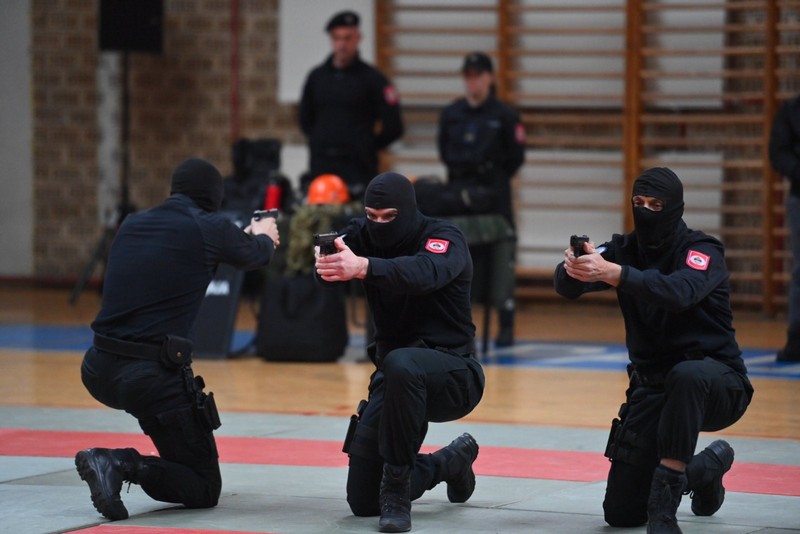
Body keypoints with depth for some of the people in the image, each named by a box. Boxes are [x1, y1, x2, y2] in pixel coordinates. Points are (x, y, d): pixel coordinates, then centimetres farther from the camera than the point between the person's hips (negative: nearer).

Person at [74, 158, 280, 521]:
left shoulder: (132, 225, 12)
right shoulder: (210, 228, -5)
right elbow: (255, 256, 16)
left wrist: (248, 236, 45)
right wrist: (263, 236, 42)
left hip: (98, 369, 7)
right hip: (150, 374, -7)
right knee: (204, 489, 3)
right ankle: (121, 464, -20)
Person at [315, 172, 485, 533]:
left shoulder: (445, 238, -16)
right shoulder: (365, 234, 1)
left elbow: (423, 272, -39)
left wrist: (363, 267, -57)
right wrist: (326, 263, -47)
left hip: (452, 374, -6)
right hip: (394, 378, 6)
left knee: (400, 365, -42)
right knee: (363, 501, 5)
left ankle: (396, 491, -31)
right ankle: (453, 462, 33)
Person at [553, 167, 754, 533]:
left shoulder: (703, 252, -14)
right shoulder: (625, 249, 0)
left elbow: (679, 292, -37)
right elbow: (567, 288, -16)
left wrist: (612, 273, -51)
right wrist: (572, 269, -41)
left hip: (716, 383, -5)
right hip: (652, 387, 5)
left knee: (686, 376, -43)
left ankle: (665, 502, -34)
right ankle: (706, 468, 30)